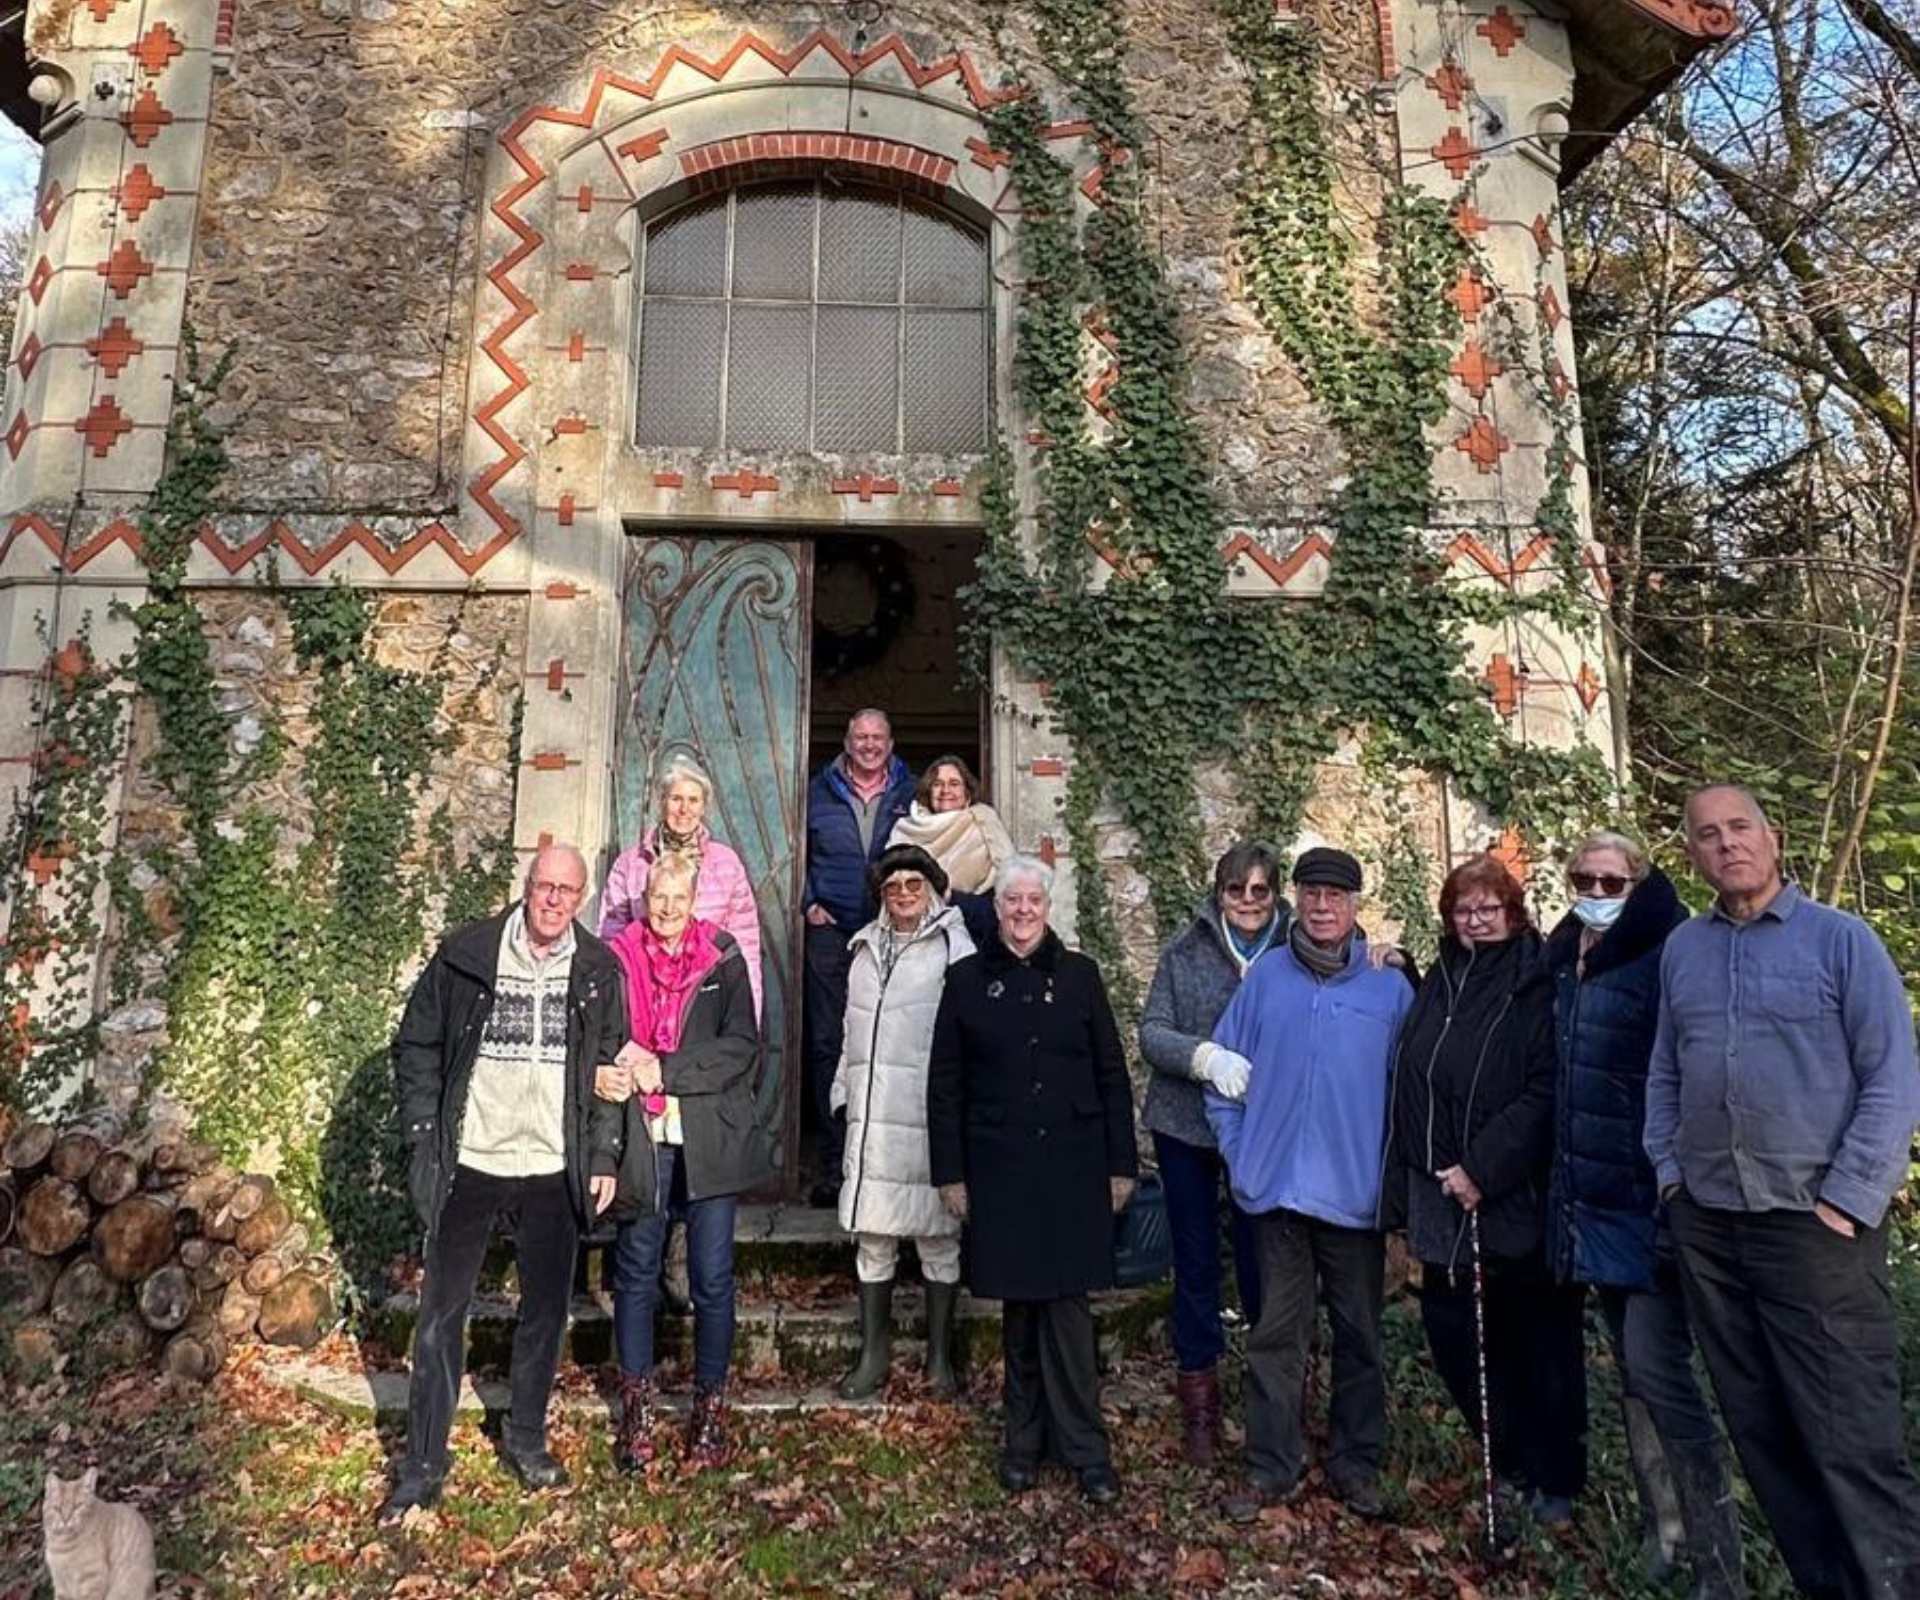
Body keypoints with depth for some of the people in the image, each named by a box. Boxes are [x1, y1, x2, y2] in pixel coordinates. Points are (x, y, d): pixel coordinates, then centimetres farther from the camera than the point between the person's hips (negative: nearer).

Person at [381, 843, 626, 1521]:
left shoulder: (600, 970, -1)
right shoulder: (465, 954, -5)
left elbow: (611, 1069, 6)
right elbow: (416, 1046, 2)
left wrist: (604, 1157, 2)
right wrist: (424, 1135, -4)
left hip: (554, 1173, 2)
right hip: (469, 1165, -1)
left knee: (546, 1311, 14)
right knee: (442, 1316, 7)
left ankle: (526, 1440, 34)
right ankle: (422, 1465, 22)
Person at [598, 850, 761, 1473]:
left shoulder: (723, 958, -1)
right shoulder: (616, 958, 1)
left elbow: (741, 1045, -8)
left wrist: (663, 1070, -16)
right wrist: (601, 1072, -24)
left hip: (709, 1140, -1)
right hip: (640, 1139, 1)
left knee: (713, 1279, 6)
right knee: (635, 1275, 12)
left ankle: (710, 1406, 24)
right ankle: (636, 1408, 30)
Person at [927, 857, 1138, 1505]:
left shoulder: (1079, 975, 4)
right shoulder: (969, 980, 3)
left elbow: (1112, 1075, 5)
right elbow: (945, 1083, 4)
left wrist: (1121, 1164, 3)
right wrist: (950, 1172, 0)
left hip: (1072, 1166, 0)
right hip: (1000, 1169, 1)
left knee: (1065, 1301, 0)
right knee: (1019, 1303, 9)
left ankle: (1083, 1445, 13)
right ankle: (1024, 1437, 25)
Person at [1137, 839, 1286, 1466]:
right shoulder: (1185, 951, -3)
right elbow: (1152, 1032, -6)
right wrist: (1205, 1056, -24)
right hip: (1186, 1127, 1)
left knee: (1262, 1260, 4)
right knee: (1195, 1262, 12)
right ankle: (1199, 1405, 28)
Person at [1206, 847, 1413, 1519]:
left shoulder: (1390, 987, -2)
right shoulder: (1265, 976, 0)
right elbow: (1224, 1068, 4)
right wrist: (1238, 1153, -1)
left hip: (1357, 1193, 0)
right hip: (1278, 1188, 0)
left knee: (1359, 1333, 14)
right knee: (1276, 1334, 9)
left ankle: (1356, 1463, 30)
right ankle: (1271, 1466, 22)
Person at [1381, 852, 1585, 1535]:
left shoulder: (1537, 985, -9)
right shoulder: (1439, 984, 10)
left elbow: (1544, 1092, -17)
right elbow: (1411, 1089, 12)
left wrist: (1482, 1167, -20)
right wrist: (1408, 1192, 9)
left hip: (1519, 1201, -5)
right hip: (1445, 1201, 6)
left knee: (1541, 1343, 9)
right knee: (1454, 1331, 10)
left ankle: (1555, 1480, 28)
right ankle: (1512, 1463, 31)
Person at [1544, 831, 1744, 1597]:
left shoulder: (1662, 962, -12)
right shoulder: (1563, 968, 11)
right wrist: (1563, 1186, 16)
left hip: (1649, 1198, -7)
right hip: (1595, 1198, 8)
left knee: (1658, 1372, -9)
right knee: (1632, 1374, 15)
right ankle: (1663, 1534, 29)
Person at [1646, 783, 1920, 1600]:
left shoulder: (1840, 938, -4)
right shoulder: (1682, 949, 9)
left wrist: (1846, 1202, -12)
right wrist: (1669, 1172, 6)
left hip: (1816, 1222, -4)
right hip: (1706, 1224, 5)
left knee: (1852, 1439, -3)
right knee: (1760, 1429, 14)